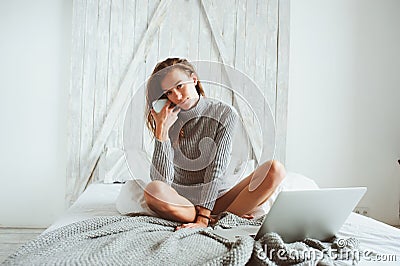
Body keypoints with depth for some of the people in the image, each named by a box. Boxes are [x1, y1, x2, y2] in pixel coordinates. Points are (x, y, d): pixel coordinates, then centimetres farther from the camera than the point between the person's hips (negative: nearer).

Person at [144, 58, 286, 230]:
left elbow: (216, 170, -14)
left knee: (274, 170, -20)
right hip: (178, 201, 1)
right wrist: (162, 130, -20)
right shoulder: (168, 121, -3)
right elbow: (161, 180, -13)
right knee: (153, 191, -34)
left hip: (214, 199, 0)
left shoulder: (224, 114, -6)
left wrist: (203, 217, -22)